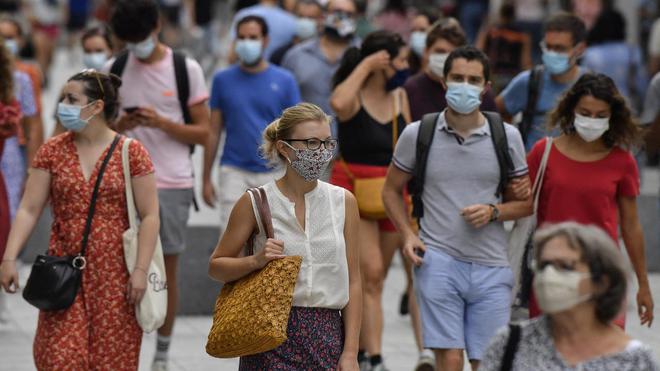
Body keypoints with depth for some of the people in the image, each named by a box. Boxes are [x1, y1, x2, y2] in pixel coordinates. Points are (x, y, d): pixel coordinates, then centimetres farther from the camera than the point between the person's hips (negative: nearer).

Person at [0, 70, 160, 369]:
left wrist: (141, 270, -9)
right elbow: (28, 210, 2)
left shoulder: (131, 152, -2)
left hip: (114, 275, -2)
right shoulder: (52, 151, 5)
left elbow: (149, 216, -3)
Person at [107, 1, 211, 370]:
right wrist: (120, 125, -8)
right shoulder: (114, 69, 7)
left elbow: (203, 133, 0)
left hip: (173, 185, -1)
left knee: (167, 270, 4)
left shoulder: (187, 69, 0)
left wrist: (162, 123, -15)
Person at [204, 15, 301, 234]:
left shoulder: (284, 81, 2)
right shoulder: (223, 80, 3)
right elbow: (214, 132, 6)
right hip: (234, 172, 0)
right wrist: (206, 179, 4)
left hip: (274, 173, 1)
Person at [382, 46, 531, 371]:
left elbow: (526, 201, 12)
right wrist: (408, 234, -2)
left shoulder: (507, 137, 5)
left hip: (491, 266, 2)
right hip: (438, 260, -2)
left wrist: (493, 211, -9)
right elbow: (392, 190, 14)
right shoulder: (418, 134, 3)